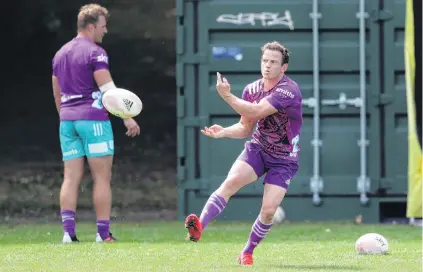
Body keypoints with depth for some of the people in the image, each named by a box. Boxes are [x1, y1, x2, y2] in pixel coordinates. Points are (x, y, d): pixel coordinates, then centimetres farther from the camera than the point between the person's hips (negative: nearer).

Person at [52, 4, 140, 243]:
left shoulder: (60, 54, 15)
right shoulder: (95, 52, -8)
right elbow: (108, 88, -14)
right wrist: (127, 117, -14)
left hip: (67, 120, 7)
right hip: (93, 118, -7)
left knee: (71, 177, 3)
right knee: (102, 177, -2)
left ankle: (68, 231, -6)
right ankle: (104, 233, -3)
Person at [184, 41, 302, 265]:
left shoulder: (289, 90, -21)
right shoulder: (252, 89, -1)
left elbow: (256, 112, -33)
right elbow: (245, 128, 9)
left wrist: (227, 96, -31)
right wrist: (223, 132, -10)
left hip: (284, 158, -4)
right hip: (257, 148, 4)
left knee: (268, 211, -14)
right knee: (231, 181, -26)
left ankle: (247, 252, 10)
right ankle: (199, 227, -37)